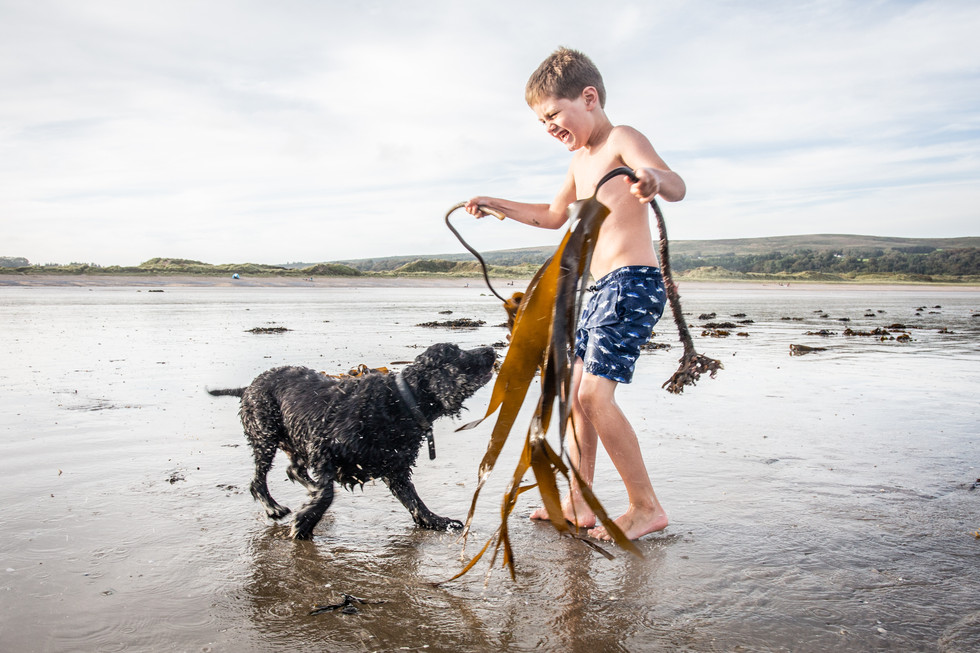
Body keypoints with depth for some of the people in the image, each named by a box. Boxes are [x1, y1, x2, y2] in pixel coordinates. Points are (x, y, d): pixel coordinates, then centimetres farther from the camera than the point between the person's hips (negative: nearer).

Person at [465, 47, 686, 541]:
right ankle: (579, 504, 20)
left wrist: (653, 178, -51)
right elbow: (554, 216, 36)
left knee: (595, 393, -17)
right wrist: (498, 205, 34)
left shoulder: (622, 139, -9)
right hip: (603, 289, 10)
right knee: (574, 390, 11)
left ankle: (647, 507, -4)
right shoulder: (580, 160, 19)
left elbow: (677, 188, -28)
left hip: (634, 283, -10)